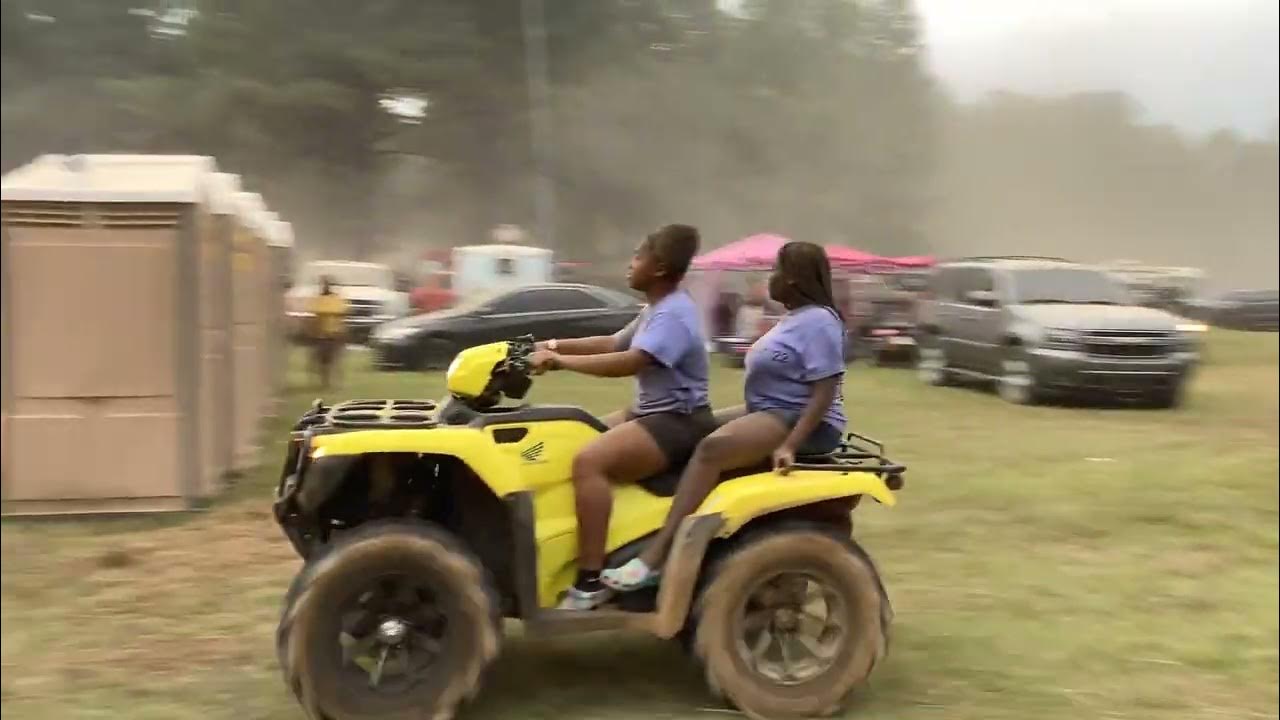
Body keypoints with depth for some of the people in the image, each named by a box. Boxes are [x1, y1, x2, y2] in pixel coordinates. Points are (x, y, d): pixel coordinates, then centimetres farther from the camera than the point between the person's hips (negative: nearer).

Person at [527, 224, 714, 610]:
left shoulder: (674, 314, -19)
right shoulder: (659, 308, 15)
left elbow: (629, 362, -31)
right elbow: (614, 343, 21)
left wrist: (559, 361, -28)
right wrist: (557, 345, 9)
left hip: (678, 422, -11)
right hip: (652, 414, 11)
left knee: (589, 460, -28)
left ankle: (591, 581, -28)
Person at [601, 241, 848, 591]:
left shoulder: (818, 321, -14)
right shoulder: (795, 318, 17)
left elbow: (825, 392, -23)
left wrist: (789, 445, -31)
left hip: (801, 421, -12)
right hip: (770, 413, 12)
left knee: (711, 447, -31)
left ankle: (655, 557, -38)